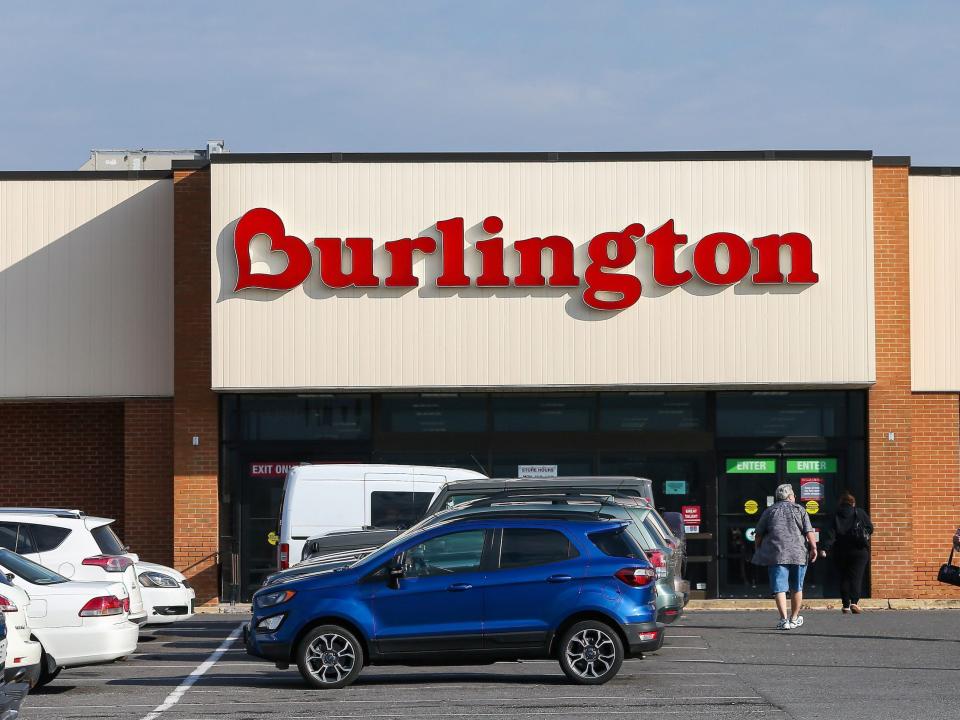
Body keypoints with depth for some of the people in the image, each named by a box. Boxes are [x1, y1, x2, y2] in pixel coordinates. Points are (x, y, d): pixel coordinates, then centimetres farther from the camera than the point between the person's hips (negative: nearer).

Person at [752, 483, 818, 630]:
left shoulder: (769, 511, 11)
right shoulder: (799, 510, 9)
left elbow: (759, 534, 11)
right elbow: (809, 531, -2)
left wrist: (758, 550, 21)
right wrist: (813, 548, -3)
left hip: (776, 554, -1)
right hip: (798, 554, 1)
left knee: (779, 587, -5)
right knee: (796, 587, 15)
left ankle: (784, 619, -18)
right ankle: (794, 618, 25)